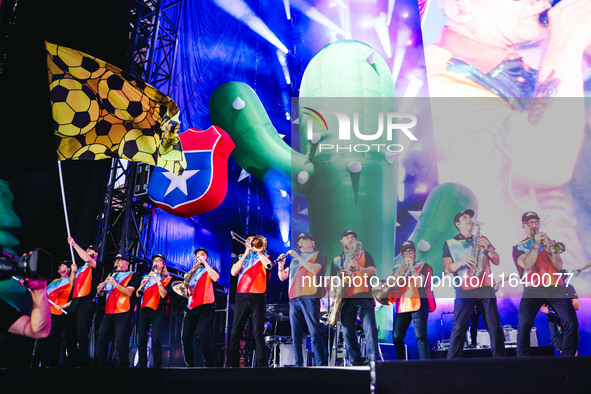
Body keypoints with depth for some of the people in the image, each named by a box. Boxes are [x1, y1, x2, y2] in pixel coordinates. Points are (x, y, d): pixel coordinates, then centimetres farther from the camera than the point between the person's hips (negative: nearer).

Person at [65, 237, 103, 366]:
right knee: (69, 334, 5)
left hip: (86, 303, -8)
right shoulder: (81, 268, 26)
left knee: (82, 335, -14)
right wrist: (73, 271, 10)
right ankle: (71, 362, 11)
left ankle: (82, 363, -13)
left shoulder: (97, 264, 4)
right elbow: (72, 284, 26)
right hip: (75, 302, 8)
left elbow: (87, 259, -17)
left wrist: (74, 244, -11)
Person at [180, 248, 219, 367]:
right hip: (191, 307, 5)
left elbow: (215, 278, -9)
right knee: (185, 337, -4)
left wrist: (204, 263, -5)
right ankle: (189, 365, 5)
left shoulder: (211, 270, 15)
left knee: (203, 334, -24)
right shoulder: (192, 272, 27)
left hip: (205, 306, -5)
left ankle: (208, 364, -20)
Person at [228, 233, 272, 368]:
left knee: (258, 334, -4)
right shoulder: (241, 258, 20)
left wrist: (257, 250, -2)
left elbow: (268, 265, -9)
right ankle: (232, 364, 4)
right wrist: (245, 254, 0)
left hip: (257, 297, -2)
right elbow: (233, 272, 2)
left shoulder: (262, 256, 15)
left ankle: (261, 364, -1)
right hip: (241, 296, 2)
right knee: (235, 333, -1)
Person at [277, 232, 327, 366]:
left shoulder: (318, 255, 11)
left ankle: (321, 364, -11)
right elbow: (282, 277, 23)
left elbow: (314, 269, -9)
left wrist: (298, 257, -7)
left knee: (315, 333, -11)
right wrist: (281, 265, 4)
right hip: (294, 298, 6)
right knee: (295, 335, 2)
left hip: (310, 297, -6)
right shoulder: (294, 258, 27)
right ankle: (298, 364, 6)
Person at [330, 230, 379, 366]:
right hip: (345, 298, 3)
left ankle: (372, 358, -15)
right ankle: (356, 362, 2)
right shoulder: (336, 260, 24)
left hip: (363, 297, -2)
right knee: (348, 331, -3)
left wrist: (359, 268, -13)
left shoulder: (364, 254, 18)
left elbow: (373, 272, 5)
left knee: (370, 328, -14)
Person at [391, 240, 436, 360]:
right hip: (402, 305, 4)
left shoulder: (422, 265, 9)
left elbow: (419, 283, -7)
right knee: (396, 336, -3)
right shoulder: (397, 268, 21)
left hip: (418, 304, -4)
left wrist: (411, 267, -9)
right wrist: (400, 271, -4)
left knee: (420, 336, -13)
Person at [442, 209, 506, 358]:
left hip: (486, 289, 3)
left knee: (495, 327, 0)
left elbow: (496, 261, 14)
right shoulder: (450, 243, 10)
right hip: (464, 291, -3)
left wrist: (488, 248, -4)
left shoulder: (482, 239, 20)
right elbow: (446, 268, 2)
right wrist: (462, 262, -16)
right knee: (459, 327, -10)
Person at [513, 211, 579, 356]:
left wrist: (549, 248, -6)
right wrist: (536, 245, -9)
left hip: (556, 288, 2)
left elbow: (559, 266, 9)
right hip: (532, 290, -2)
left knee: (571, 322, -16)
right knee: (524, 326, -18)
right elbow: (527, 265, -4)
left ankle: (569, 355, -3)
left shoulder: (550, 242, 23)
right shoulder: (518, 247, 15)